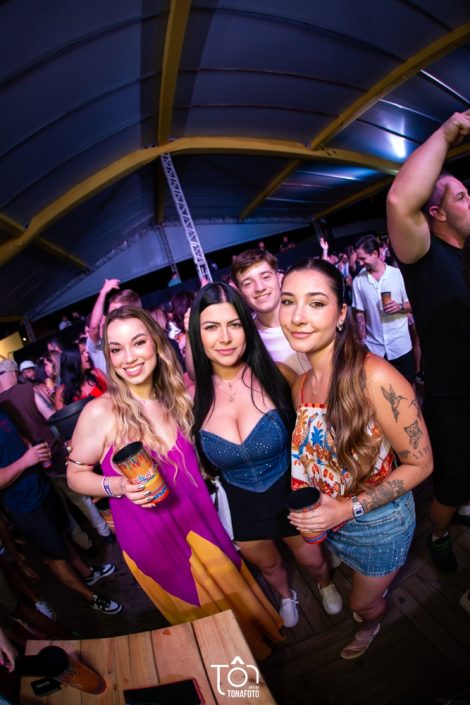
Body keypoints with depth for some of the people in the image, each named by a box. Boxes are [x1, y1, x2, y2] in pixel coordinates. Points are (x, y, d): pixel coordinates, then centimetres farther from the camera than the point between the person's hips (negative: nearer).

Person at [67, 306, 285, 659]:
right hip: (152, 538, -3)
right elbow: (76, 476, -10)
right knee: (202, 619, 22)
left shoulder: (177, 397, -9)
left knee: (235, 595, 26)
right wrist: (118, 486, -26)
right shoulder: (99, 412, -22)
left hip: (201, 523, 4)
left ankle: (256, 636, 57)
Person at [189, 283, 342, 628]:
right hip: (241, 506, 2)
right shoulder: (193, 396, -18)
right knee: (268, 565, 29)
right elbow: (196, 460, -3)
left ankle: (326, 585, 63)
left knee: (313, 560, 25)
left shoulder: (276, 375, -23)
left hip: (290, 493, -1)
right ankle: (286, 596, 65)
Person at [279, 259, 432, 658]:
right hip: (329, 518, 5)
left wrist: (350, 508, -26)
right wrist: (307, 499, -9)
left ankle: (372, 624, 60)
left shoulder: (375, 378, -32)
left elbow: (420, 464, -22)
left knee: (364, 603, 24)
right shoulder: (301, 385, -11)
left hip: (379, 523, -5)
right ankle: (371, 610, 68)